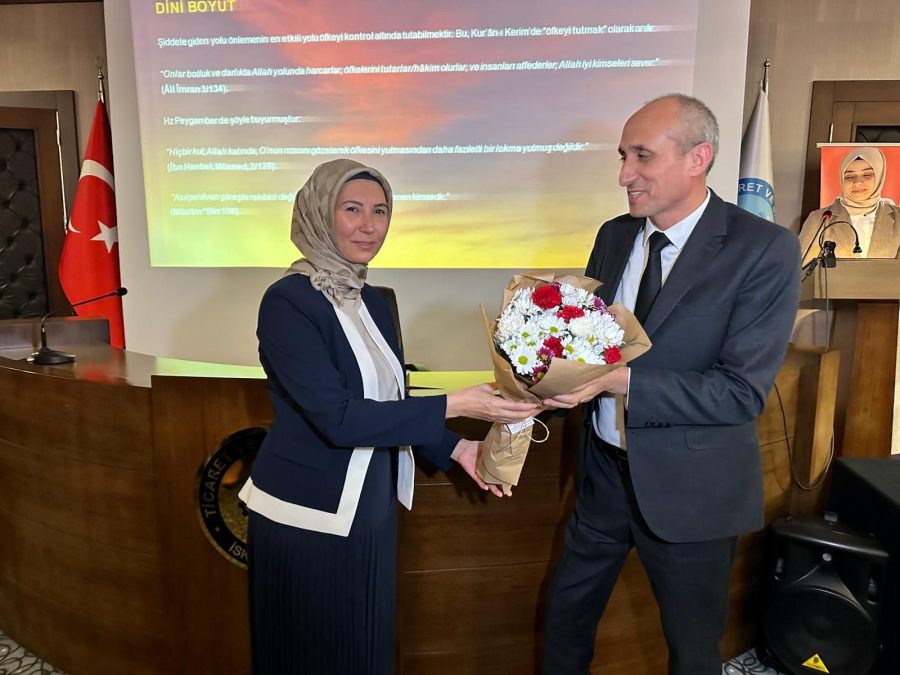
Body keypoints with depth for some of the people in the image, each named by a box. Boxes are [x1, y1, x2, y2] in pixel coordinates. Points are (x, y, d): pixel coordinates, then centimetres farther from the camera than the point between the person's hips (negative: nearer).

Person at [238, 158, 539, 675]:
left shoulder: (374, 301, 5)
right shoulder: (288, 301, -18)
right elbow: (337, 417, -26)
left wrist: (454, 448, -1)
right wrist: (454, 406, -27)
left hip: (371, 510, 7)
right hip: (307, 517, -7)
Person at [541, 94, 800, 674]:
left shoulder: (767, 250, -17)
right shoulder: (615, 236, 0)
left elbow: (744, 390, -23)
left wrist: (620, 382, -32)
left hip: (690, 486, -4)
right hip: (606, 469, 5)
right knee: (567, 611, 23)